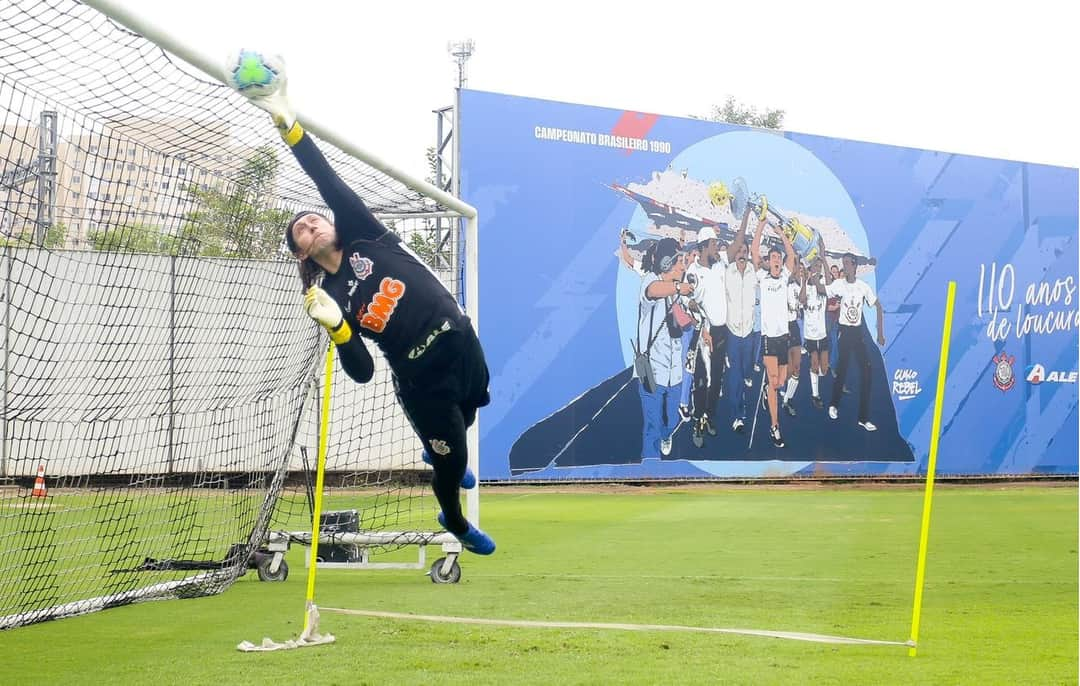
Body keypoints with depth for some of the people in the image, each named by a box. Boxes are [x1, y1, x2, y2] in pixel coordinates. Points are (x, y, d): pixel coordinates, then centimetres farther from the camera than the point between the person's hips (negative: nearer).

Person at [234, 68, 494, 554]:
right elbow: (362, 372, -15)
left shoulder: (364, 239, -3)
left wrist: (288, 123, -25)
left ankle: (440, 455, 66)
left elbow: (328, 181, -17)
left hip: (461, 343, 4)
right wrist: (336, 327, -32)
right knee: (452, 462, 8)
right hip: (421, 377, -3)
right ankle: (456, 524, 41)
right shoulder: (328, 297, -9)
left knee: (459, 433, 29)